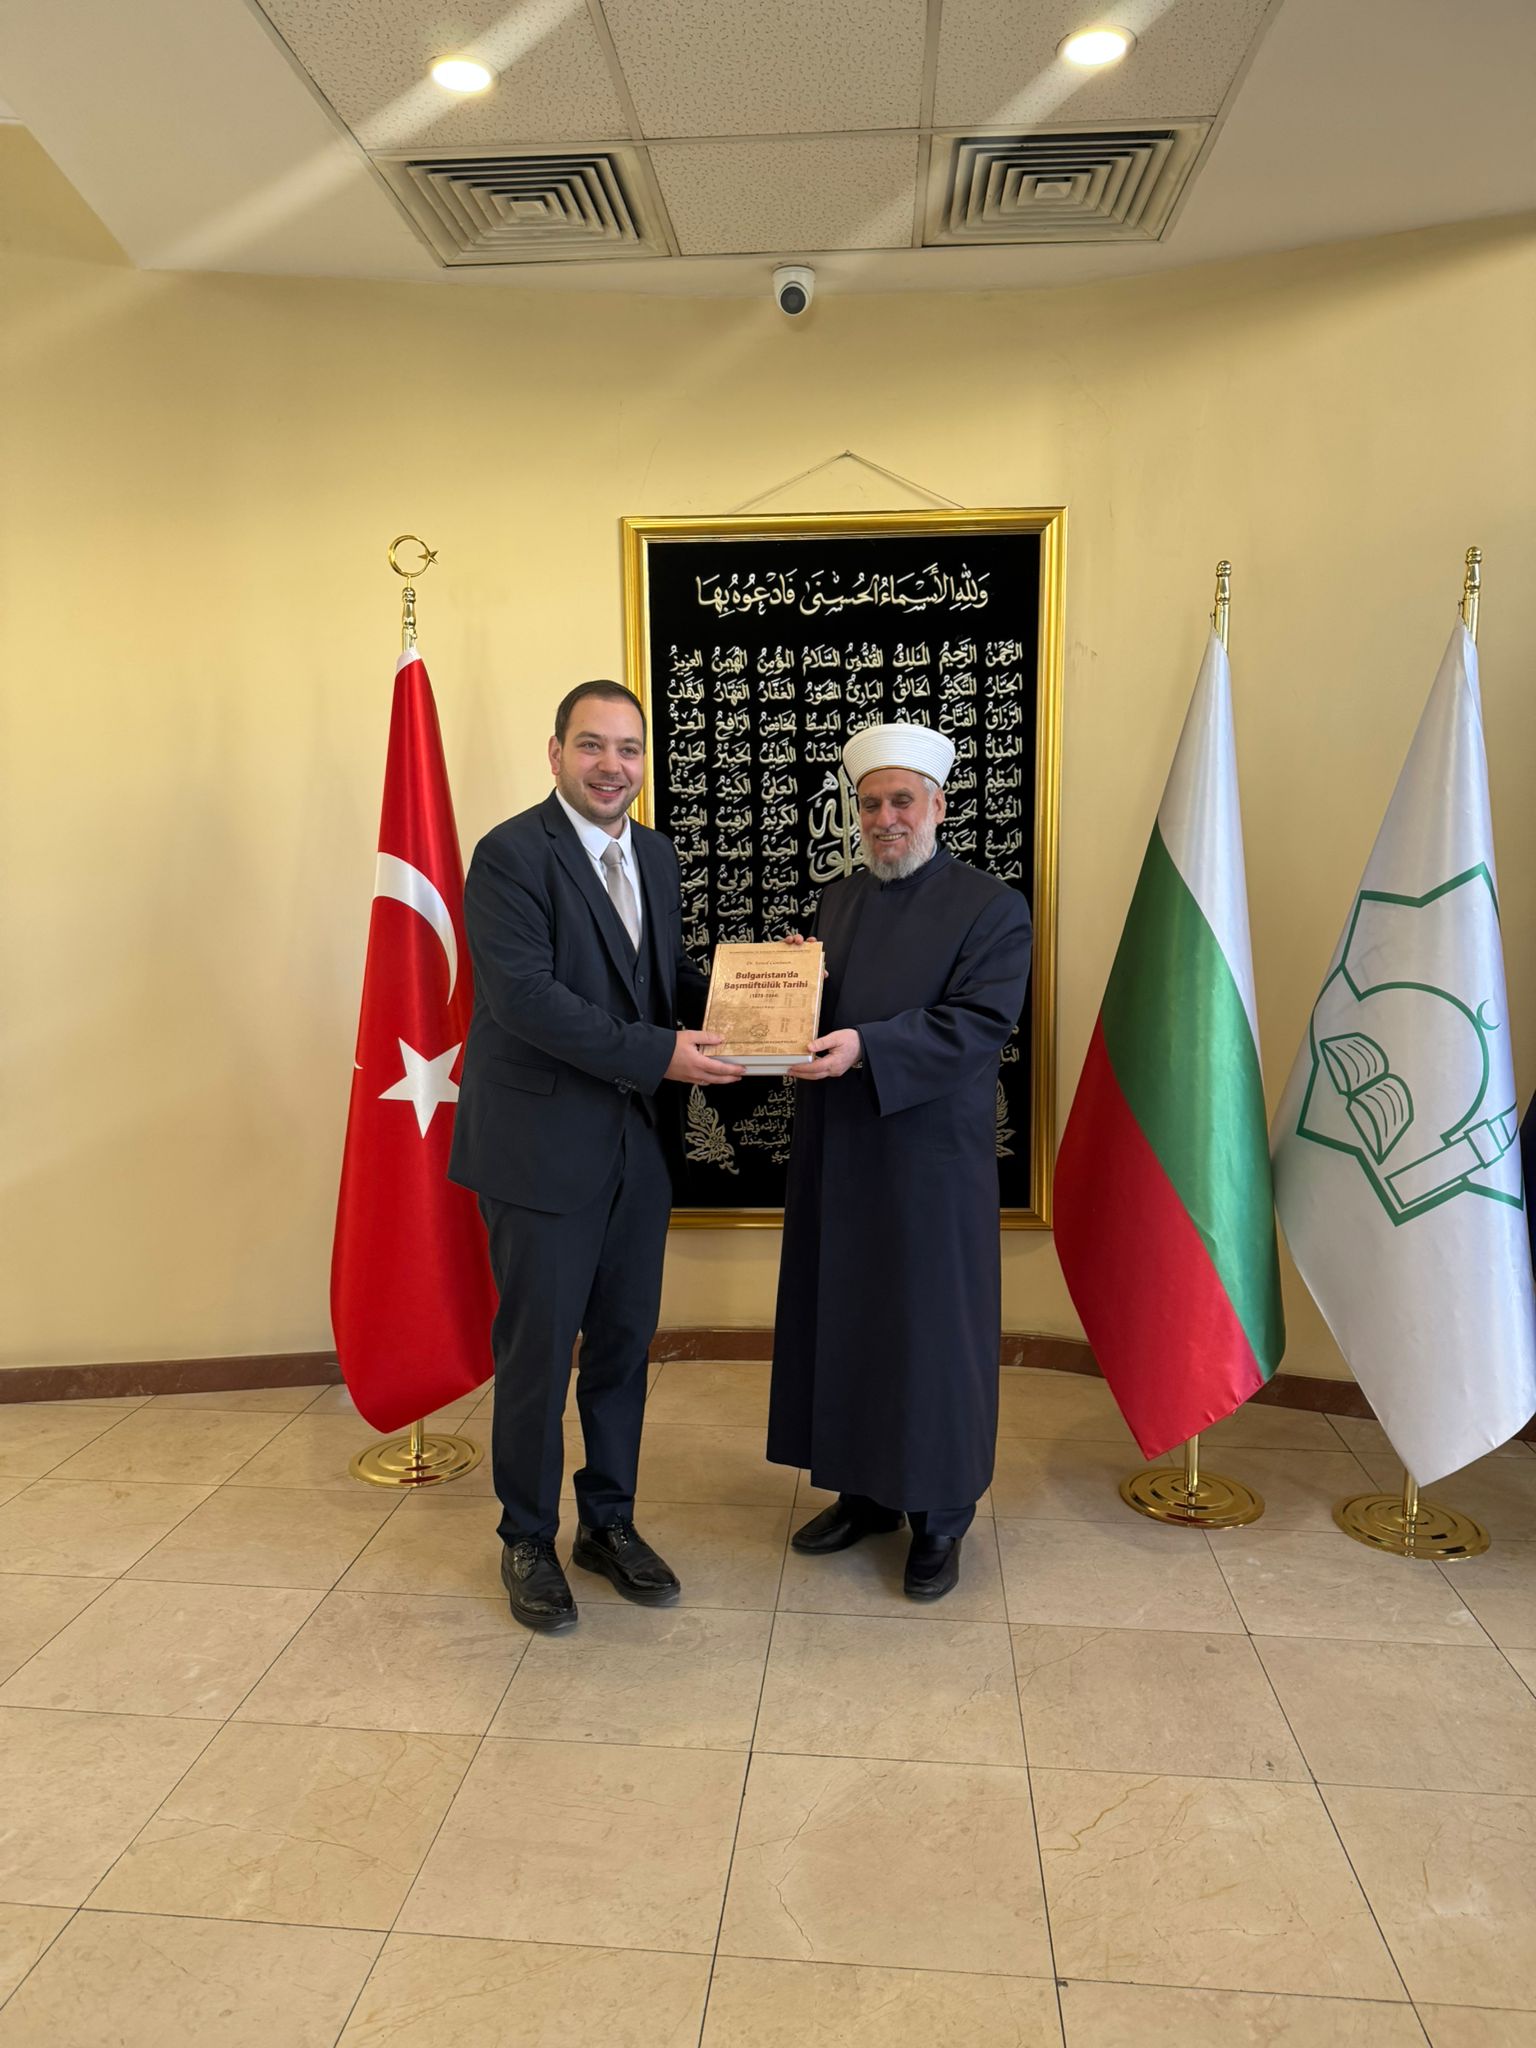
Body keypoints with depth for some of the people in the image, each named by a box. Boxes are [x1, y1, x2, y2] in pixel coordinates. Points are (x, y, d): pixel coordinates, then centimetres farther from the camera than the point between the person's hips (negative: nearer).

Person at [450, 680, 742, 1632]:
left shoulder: (657, 857, 11)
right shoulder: (512, 854, -12)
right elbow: (524, 996, -22)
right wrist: (658, 1053, -25)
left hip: (635, 1143, 7)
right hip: (541, 1145, -6)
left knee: (625, 1341, 15)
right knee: (538, 1349, 6)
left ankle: (610, 1522, 33)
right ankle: (529, 1538, 26)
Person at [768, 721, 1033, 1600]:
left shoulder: (992, 907, -5)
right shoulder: (837, 901, 12)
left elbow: (979, 1023, -17)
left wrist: (865, 1047, -28)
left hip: (932, 1157, -5)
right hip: (838, 1154, 6)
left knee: (934, 1330, 4)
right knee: (843, 1320, 13)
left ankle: (941, 1517, 21)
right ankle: (865, 1490, 31)